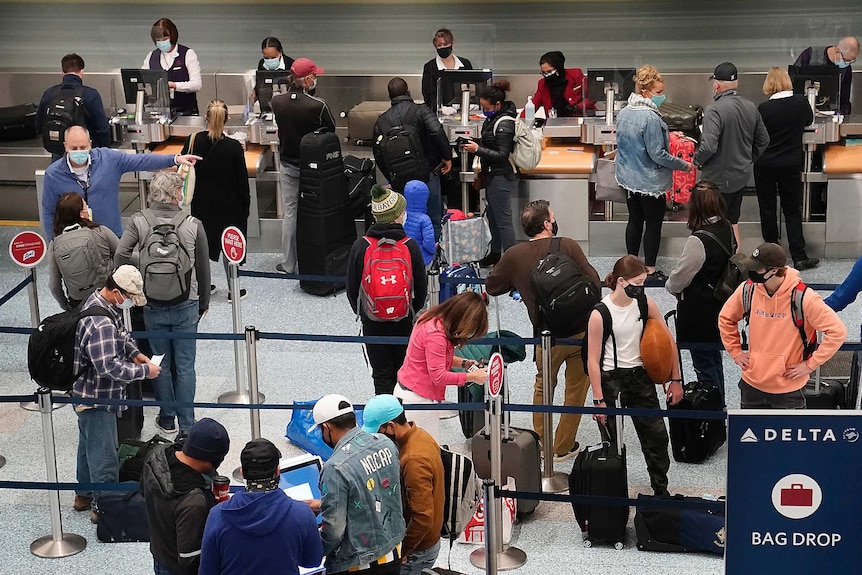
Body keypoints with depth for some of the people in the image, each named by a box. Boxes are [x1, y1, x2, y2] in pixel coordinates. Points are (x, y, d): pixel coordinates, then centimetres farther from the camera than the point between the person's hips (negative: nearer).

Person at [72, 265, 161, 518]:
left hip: (88, 395, 11)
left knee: (89, 445, 25)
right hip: (96, 399, -11)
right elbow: (110, 367, -35)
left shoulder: (100, 302, 1)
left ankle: (84, 495, 42)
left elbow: (121, 335, 18)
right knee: (104, 455, 2)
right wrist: (144, 371, -25)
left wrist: (134, 353, 3)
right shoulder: (100, 323, -32)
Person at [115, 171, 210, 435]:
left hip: (153, 306, 1)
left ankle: (167, 419, 25)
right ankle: (186, 424, 14)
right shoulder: (193, 224, -8)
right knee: (185, 365, 9)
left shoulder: (139, 221, -7)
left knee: (160, 364, 15)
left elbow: (120, 255, -18)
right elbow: (203, 268, -1)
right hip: (186, 305, -1)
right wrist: (203, 303, 12)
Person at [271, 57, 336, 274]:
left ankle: (289, 265, 15)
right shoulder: (318, 106, -22)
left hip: (288, 165, 3)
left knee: (290, 214, 10)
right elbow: (331, 132, -8)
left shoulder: (277, 102, -10)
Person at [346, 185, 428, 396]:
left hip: (372, 322, 0)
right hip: (404, 321, 0)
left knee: (382, 375, 9)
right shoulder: (410, 246, -11)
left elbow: (352, 287, -2)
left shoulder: (360, 246, -11)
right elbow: (421, 286, -1)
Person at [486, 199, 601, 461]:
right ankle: (563, 446, 21)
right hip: (581, 330, -1)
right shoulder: (568, 246, -13)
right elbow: (594, 282, -12)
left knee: (543, 387, 24)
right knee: (576, 390, 15)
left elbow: (491, 287, 8)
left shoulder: (513, 256, -6)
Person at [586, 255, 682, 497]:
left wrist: (676, 379, 6)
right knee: (614, 443, 3)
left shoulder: (645, 303, -4)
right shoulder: (600, 314, -16)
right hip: (611, 379, -4)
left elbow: (668, 342, 5)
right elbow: (593, 360, -12)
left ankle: (661, 491, 19)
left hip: (640, 376, 4)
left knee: (657, 436, 6)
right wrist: (599, 400, -12)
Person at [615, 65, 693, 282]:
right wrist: (683, 165, -11)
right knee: (653, 224, 6)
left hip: (628, 178, 8)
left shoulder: (623, 113, 1)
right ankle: (650, 271, 13)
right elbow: (657, 155, -23)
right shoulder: (651, 118, -24)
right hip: (650, 181, -8)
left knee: (635, 221, 17)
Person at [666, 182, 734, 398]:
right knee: (714, 359, 23)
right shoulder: (728, 230, -3)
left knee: (704, 365, 5)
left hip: (699, 313, -8)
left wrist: (670, 285, 7)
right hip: (720, 306, 8)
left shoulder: (699, 241, -27)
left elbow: (680, 277, -17)